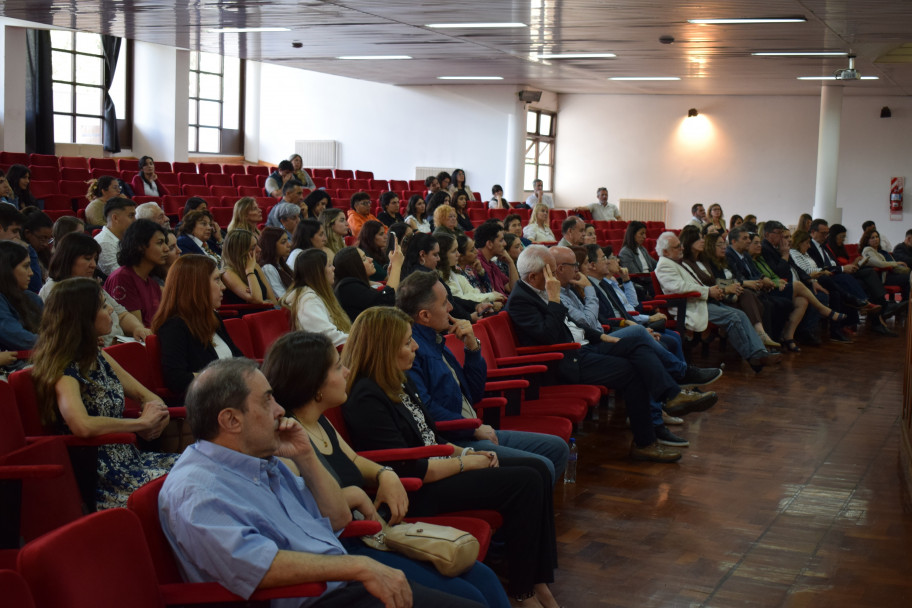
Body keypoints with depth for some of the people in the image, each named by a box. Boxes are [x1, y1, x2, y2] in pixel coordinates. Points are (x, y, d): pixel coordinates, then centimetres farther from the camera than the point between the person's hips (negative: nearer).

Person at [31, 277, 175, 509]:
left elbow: (146, 395, 16)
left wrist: (154, 414, -8)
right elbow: (82, 426, -32)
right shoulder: (64, 372, -14)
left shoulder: (98, 357, 12)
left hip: (129, 457, 8)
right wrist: (142, 422, -20)